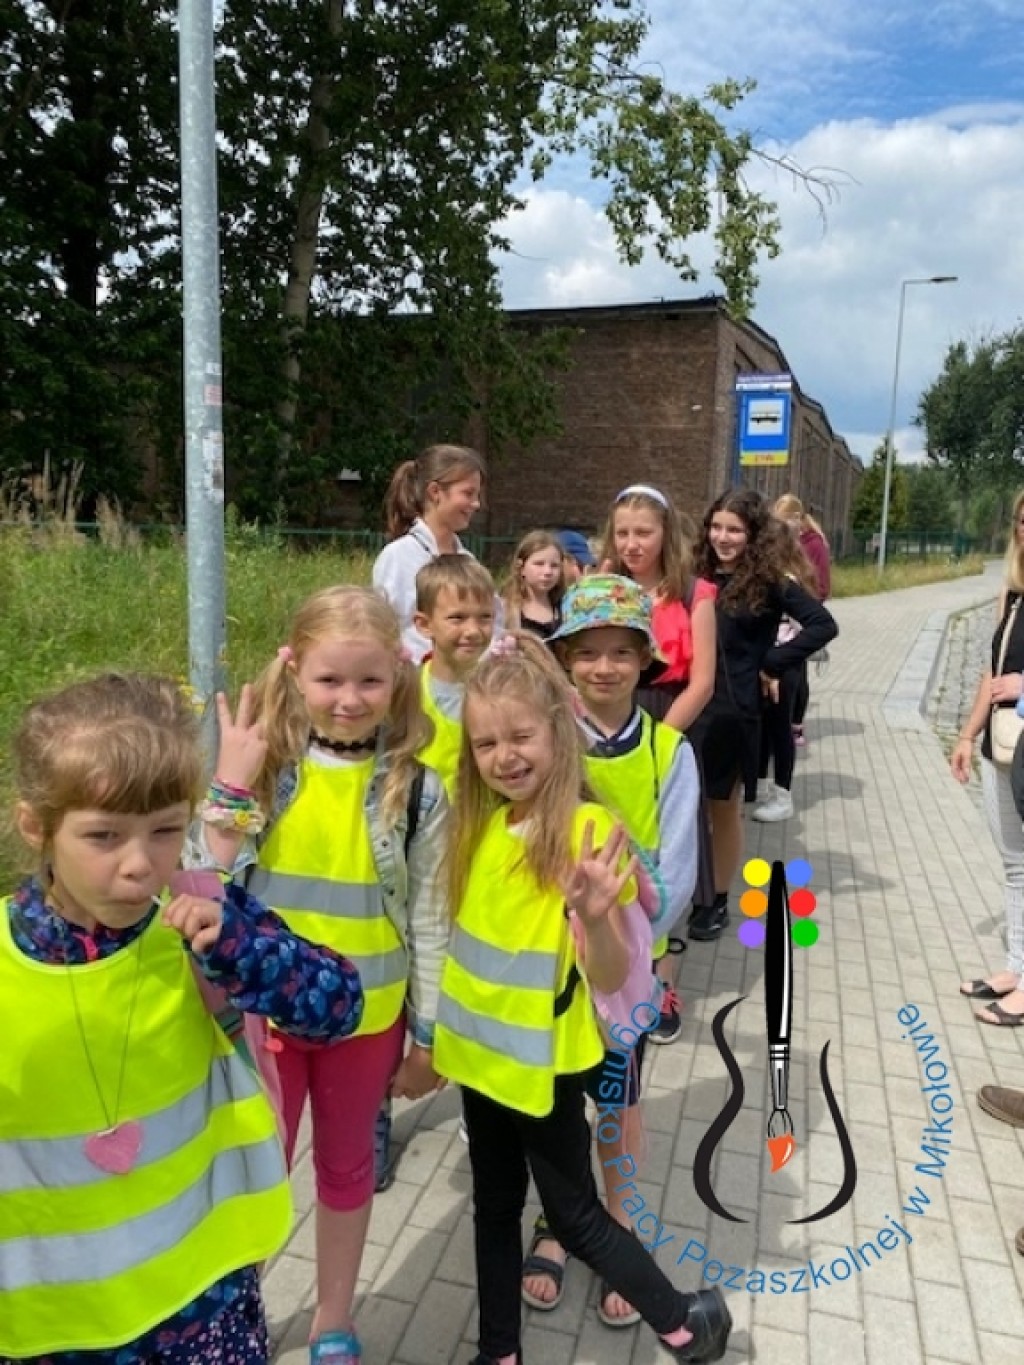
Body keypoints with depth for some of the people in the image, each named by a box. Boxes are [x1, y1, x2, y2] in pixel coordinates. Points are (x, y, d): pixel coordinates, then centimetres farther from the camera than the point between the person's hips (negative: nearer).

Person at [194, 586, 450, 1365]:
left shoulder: (417, 790, -12)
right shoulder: (266, 769, -11)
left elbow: (430, 918, -5)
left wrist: (428, 1035, 0)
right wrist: (230, 785, -21)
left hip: (367, 1017, 0)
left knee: (346, 1164, 20)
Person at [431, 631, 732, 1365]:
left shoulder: (585, 832, -22)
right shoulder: (479, 823, -4)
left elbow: (611, 977, -22)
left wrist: (596, 917, -40)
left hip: (544, 1061, -5)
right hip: (478, 1049, 6)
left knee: (574, 1215, 13)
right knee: (495, 1203, 21)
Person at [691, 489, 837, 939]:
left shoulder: (767, 581, -7)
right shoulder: (699, 576, 4)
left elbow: (823, 625, -12)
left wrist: (772, 663, -12)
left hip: (733, 711, -3)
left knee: (724, 808, 11)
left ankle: (718, 900, 26)